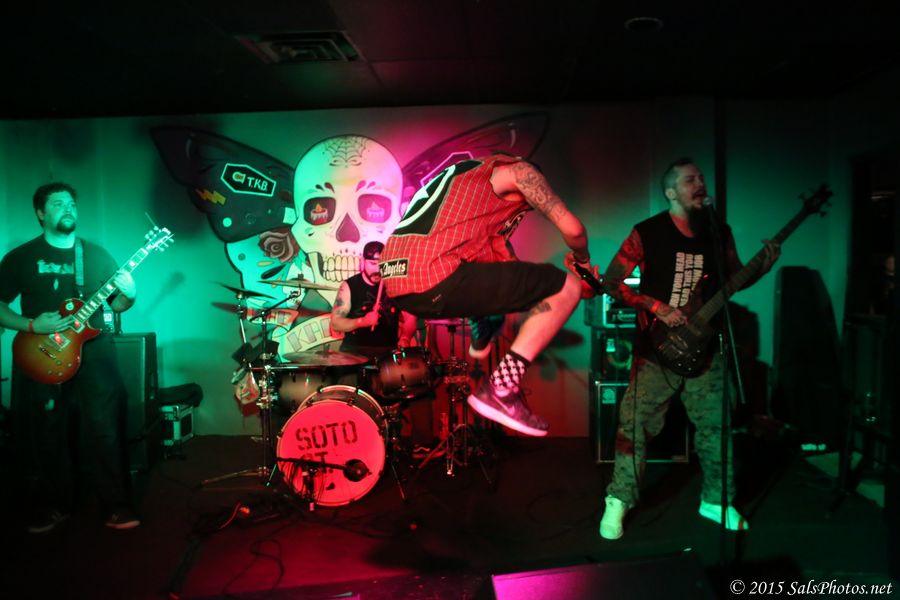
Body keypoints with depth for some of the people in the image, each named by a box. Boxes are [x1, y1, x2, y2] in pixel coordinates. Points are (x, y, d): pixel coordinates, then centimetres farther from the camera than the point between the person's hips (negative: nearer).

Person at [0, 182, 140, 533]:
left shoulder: (96, 255, 9)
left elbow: (114, 305, 12)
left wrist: (127, 296, -11)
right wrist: (32, 325, -14)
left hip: (94, 355, 1)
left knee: (104, 432, -2)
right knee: (46, 437, 7)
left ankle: (117, 507, 7)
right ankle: (51, 506, 25)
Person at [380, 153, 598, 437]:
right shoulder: (518, 170, 11)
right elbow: (572, 228, 4)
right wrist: (582, 260, 24)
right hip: (435, 279, -9)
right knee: (566, 288, 0)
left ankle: (481, 338, 33)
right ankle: (500, 389, -6)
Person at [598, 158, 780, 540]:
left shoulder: (719, 232, 7)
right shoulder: (647, 233, -7)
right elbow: (612, 282, -8)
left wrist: (762, 267, -4)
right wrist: (657, 307, -15)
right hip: (657, 349, -4)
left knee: (715, 425, 10)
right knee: (636, 425, -2)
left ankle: (716, 500, 30)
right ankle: (619, 501, 14)